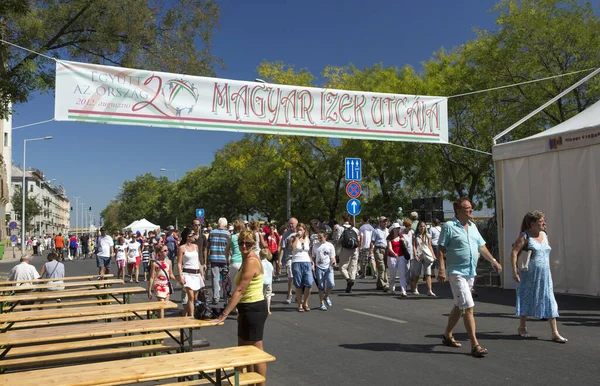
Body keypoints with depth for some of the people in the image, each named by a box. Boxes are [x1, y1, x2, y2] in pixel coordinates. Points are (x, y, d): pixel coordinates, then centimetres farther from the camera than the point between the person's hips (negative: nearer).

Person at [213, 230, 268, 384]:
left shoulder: (251, 262, -22)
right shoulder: (247, 259, 10)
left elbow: (239, 290, -25)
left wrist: (224, 315, -25)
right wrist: (241, 312, 19)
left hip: (254, 309, -11)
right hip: (248, 308, 11)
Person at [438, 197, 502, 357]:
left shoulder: (472, 226, 12)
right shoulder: (449, 226, -9)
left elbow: (481, 246, 21)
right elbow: (441, 249, -11)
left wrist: (494, 261, 18)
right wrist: (442, 269, -19)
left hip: (471, 272, 8)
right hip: (457, 272, -8)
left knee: (459, 306, 16)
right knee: (468, 308, -10)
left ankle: (447, 336, 30)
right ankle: (475, 345, -6)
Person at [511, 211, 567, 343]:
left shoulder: (544, 235, 10)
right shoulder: (525, 236, -9)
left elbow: (547, 253, 20)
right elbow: (514, 252, -16)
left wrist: (549, 270, 18)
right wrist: (514, 270, -22)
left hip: (544, 274, 5)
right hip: (528, 275, -5)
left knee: (549, 301, 1)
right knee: (526, 300, 7)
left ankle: (555, 333, 3)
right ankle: (522, 328, 22)